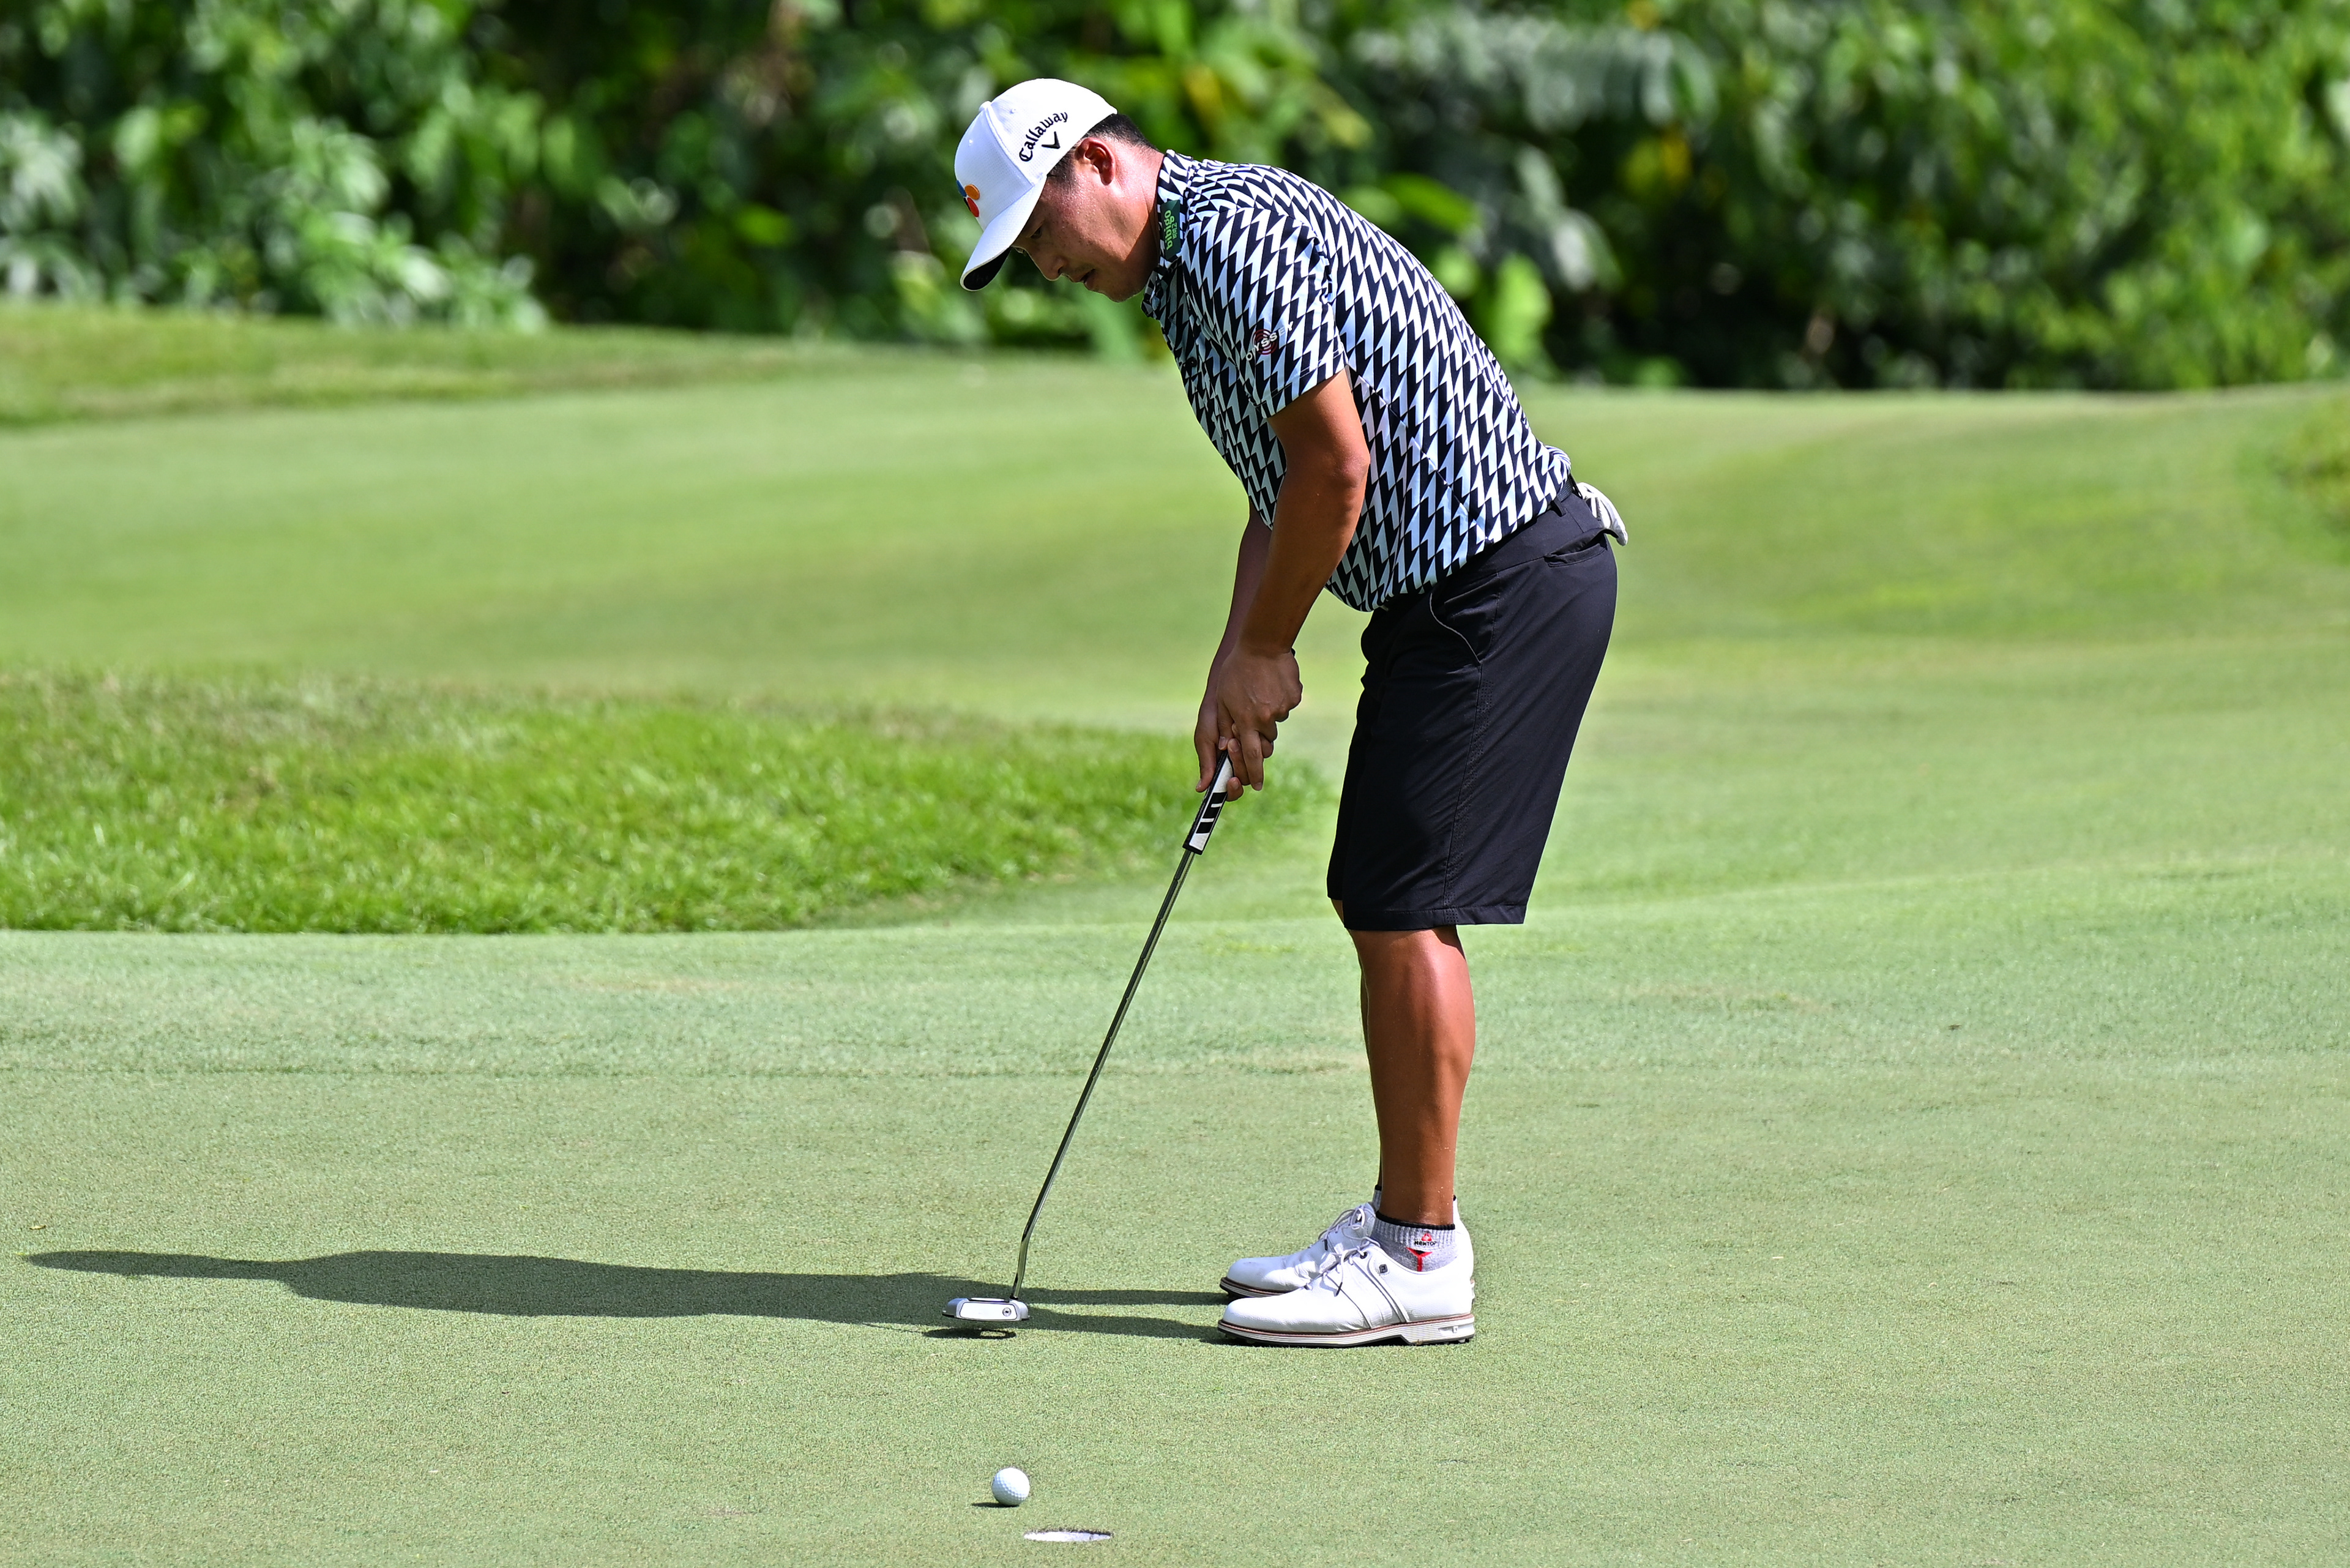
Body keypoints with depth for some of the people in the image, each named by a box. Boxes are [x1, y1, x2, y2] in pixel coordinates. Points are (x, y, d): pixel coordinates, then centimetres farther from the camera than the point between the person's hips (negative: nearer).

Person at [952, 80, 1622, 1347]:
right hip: (1458, 586, 11)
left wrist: (1265, 649, -6)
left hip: (1502, 576, -11)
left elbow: (1335, 464, -19)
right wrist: (1235, 669, 14)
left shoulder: (1233, 235, -16)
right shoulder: (1190, 259, 18)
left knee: (1404, 906, -9)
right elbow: (1283, 486, 24)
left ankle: (1421, 1264, -6)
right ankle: (1403, 1223, 20)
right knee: (1383, 902, 13)